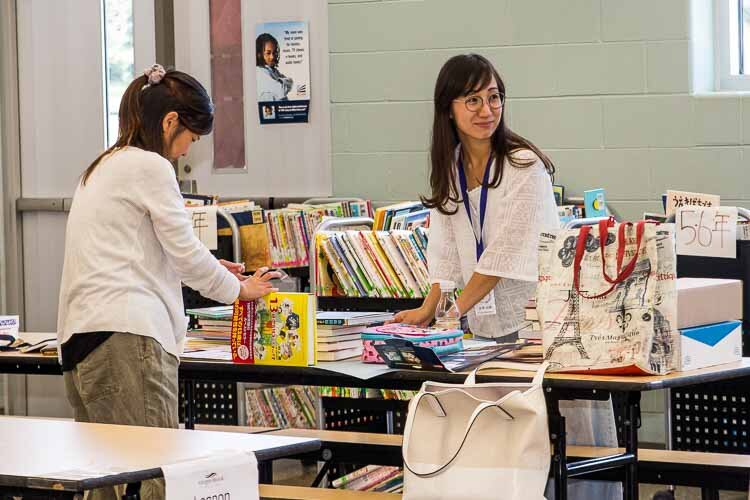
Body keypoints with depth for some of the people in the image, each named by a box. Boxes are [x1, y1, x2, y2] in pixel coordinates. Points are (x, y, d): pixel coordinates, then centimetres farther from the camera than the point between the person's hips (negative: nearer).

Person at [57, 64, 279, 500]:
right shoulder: (150, 168, -5)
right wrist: (238, 288, 14)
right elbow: (186, 252, -2)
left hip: (80, 334, 10)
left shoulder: (104, 167, 23)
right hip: (125, 334, -10)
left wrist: (208, 269, 37)